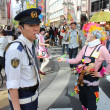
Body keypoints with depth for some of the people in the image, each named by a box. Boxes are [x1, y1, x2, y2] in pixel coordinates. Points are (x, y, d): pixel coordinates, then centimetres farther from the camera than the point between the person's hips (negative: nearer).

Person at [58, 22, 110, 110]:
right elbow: (77, 60, 8)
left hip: (92, 82, -6)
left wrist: (101, 74, -14)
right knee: (83, 100, 23)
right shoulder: (86, 47, 4)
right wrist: (64, 60, 7)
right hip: (82, 79, 6)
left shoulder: (101, 48, -15)